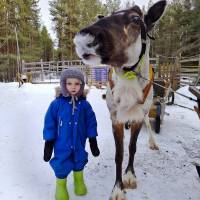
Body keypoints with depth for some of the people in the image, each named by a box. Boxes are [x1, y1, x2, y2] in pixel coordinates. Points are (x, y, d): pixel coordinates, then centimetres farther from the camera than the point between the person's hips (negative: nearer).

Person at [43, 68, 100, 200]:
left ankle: (79, 181, 50)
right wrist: (48, 144, -6)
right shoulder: (57, 103, -14)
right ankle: (61, 185, 37)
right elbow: (50, 124, -8)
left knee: (79, 162, 20)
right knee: (61, 165, 7)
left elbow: (91, 123, 0)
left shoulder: (84, 104, -8)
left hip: (79, 144, 2)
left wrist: (93, 142, 2)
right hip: (62, 144, -2)